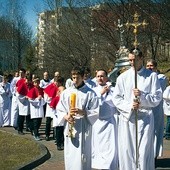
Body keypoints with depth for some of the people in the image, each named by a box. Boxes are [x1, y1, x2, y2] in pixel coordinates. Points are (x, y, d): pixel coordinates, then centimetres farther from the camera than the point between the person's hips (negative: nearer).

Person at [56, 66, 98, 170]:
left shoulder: (90, 93, -1)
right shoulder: (66, 92, 6)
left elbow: (95, 112, -4)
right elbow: (59, 110, 8)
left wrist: (82, 112, -18)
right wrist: (66, 116, -11)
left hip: (84, 128, -2)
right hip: (69, 128, 3)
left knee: (82, 157, -1)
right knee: (70, 156, 7)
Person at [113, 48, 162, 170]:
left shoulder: (152, 76, 2)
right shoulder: (123, 77, 4)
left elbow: (157, 98, 0)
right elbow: (116, 98, 4)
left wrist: (142, 95, -16)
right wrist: (129, 106, -12)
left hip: (145, 117, -1)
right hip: (127, 117, 1)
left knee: (144, 152, -2)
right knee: (127, 151, 4)